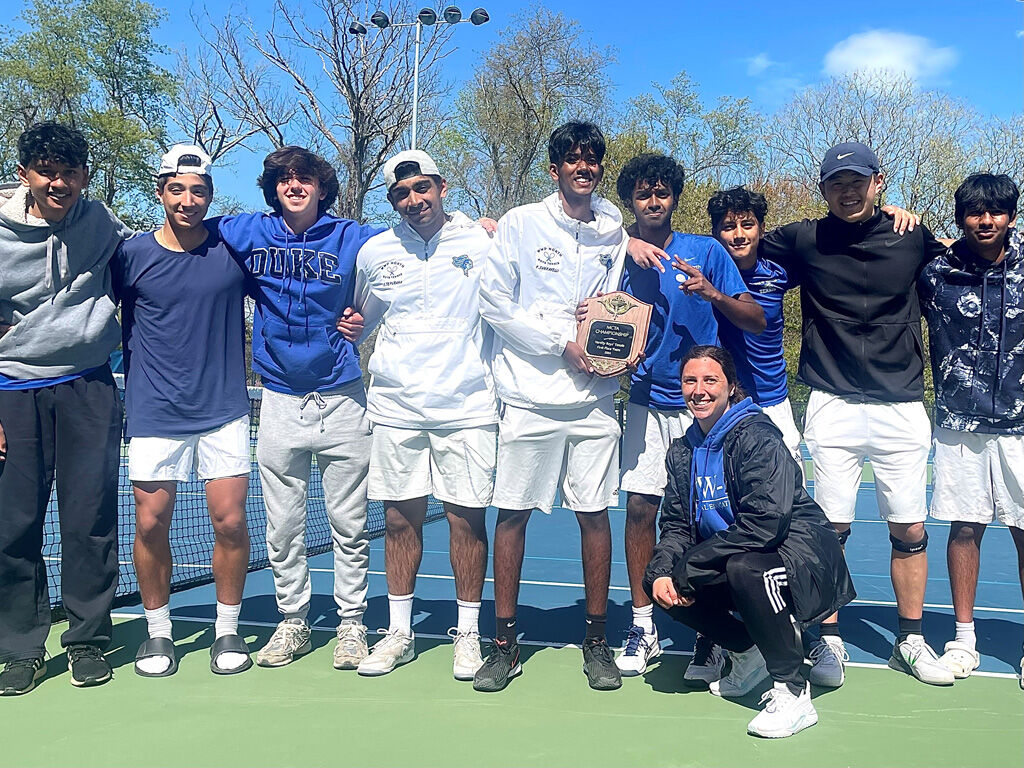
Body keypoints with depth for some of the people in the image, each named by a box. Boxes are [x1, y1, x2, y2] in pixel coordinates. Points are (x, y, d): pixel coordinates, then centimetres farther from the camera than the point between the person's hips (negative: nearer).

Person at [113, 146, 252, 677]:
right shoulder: (132, 254, -1)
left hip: (224, 410, 0)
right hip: (154, 413, 0)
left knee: (230, 522, -1)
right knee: (151, 524, 2)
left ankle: (227, 630, 18)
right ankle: (158, 630, 22)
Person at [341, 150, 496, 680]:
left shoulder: (482, 242, 1)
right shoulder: (373, 252, 9)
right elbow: (362, 318, 24)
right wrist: (350, 325, 3)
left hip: (467, 407, -2)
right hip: (396, 406, 2)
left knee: (466, 517, 2)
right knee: (400, 517, 7)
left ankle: (467, 633, 17)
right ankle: (399, 632, 21)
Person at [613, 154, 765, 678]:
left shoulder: (706, 252, -2)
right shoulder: (620, 259, 6)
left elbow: (756, 321, -4)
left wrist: (710, 292, -21)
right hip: (647, 402, 2)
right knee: (640, 507, -1)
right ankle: (642, 625, 12)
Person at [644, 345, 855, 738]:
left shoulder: (757, 437, -20)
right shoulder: (683, 450, 5)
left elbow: (764, 525, -29)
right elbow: (676, 524, 5)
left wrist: (687, 569, -25)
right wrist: (660, 573, -17)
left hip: (797, 555, -8)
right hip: (734, 558, 8)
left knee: (745, 567, -37)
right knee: (667, 585, -9)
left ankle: (794, 694, -20)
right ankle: (751, 653, 13)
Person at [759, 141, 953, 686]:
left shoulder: (913, 237, 4)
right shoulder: (803, 240, 1)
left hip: (902, 406, 1)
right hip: (833, 406, -1)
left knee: (910, 530, 6)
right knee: (832, 528, 1)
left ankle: (910, 641, 23)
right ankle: (829, 641, 15)